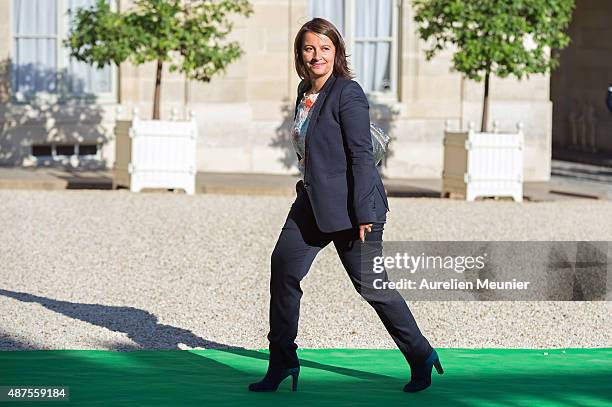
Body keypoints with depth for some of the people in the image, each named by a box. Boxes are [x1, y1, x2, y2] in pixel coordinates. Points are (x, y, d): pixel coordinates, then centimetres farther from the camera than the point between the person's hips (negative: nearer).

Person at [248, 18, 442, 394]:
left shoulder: (348, 94, -14)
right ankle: (282, 361, 12)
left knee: (370, 284, -1)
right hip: (312, 203, 8)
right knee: (283, 268, 2)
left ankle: (421, 357, 14)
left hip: (349, 206, -8)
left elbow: (362, 155, -18)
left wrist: (364, 214, -21)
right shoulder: (306, 92, 11)